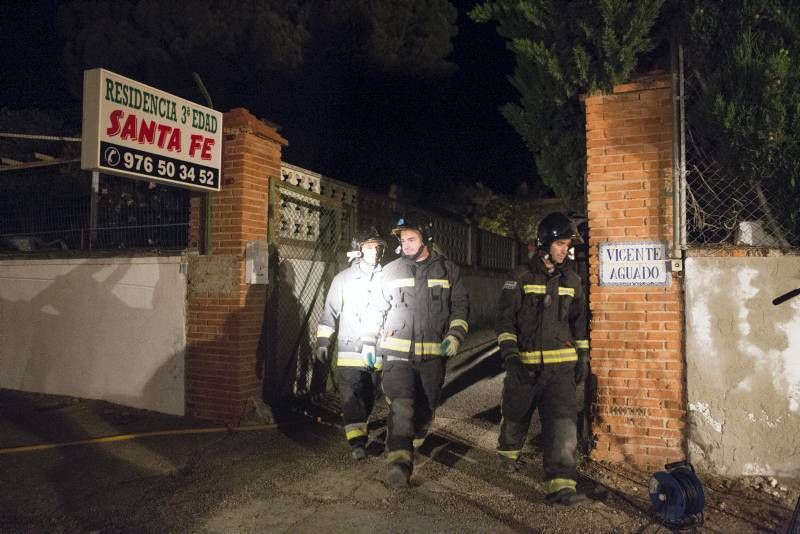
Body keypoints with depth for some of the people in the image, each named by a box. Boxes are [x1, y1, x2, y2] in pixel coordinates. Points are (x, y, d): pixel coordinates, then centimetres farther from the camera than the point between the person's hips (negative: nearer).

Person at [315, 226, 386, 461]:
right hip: (350, 349, -2)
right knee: (352, 395, -9)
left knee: (369, 395, 14)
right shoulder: (343, 279, 0)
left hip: (376, 350, 2)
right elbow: (330, 313, 3)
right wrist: (323, 342, -1)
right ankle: (357, 441, -6)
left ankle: (359, 427, 35)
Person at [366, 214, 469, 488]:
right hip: (397, 352, -1)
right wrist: (369, 340, 9)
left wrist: (455, 335, -4)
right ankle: (399, 461, -24)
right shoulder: (391, 271, 7)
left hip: (433, 353, 2)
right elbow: (378, 309, 15)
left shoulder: (448, 270, 6)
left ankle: (411, 447, 37)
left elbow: (460, 306, 10)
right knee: (401, 405, -18)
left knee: (425, 407, 13)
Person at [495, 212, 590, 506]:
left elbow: (579, 321, 17)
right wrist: (510, 356, -17)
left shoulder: (572, 280, 10)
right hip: (524, 363, -2)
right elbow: (505, 318, -7)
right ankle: (508, 452, 43)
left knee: (563, 421, -9)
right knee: (516, 414, 13)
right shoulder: (521, 277, -4)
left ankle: (560, 484, -5)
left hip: (561, 364, 2)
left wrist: (583, 357, 13)